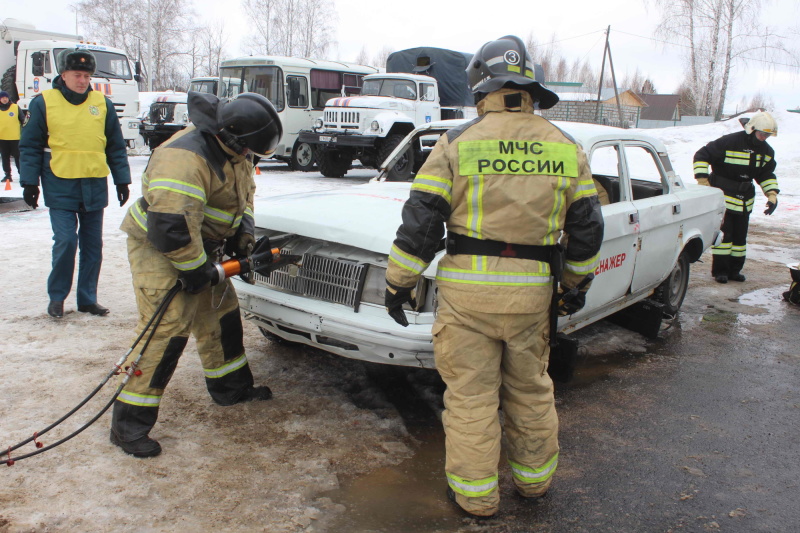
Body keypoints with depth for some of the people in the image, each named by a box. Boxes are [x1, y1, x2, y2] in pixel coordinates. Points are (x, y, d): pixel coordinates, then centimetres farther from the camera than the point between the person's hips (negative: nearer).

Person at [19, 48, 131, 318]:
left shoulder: (103, 104, 6)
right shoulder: (44, 102, 0)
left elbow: (116, 147, 10)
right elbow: (30, 146, 2)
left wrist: (122, 180, 7)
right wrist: (30, 182, -2)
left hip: (95, 188, 3)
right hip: (60, 188, -3)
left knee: (93, 245, 7)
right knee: (65, 242, -8)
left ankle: (87, 298, 19)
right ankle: (56, 296, 11)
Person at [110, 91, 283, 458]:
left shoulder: (235, 152, 0)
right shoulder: (185, 158, -32)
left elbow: (245, 191, 18)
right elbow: (170, 227, -35)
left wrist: (243, 231, 3)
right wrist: (196, 270, -23)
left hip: (200, 245, 9)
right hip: (158, 248, -9)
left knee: (221, 313, 16)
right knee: (167, 331, -14)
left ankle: (232, 387, 34)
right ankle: (129, 423, -5)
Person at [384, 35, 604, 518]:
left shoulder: (459, 143, -6)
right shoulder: (566, 149, 4)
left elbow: (420, 221, -8)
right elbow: (587, 228, 9)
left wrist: (400, 283, 2)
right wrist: (578, 283, 22)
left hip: (468, 290, -3)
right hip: (532, 293, 4)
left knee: (471, 395, 9)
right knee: (531, 391, 21)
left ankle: (476, 495, 21)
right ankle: (534, 478, 38)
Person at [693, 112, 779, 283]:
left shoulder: (766, 151, 6)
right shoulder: (729, 142, -17)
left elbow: (767, 175, 17)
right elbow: (702, 155, -14)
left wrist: (772, 195, 4)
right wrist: (703, 181, -19)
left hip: (745, 200, 7)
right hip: (723, 196, -7)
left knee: (740, 236, 10)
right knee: (724, 233, -7)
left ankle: (734, 269, 20)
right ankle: (720, 270, 1)